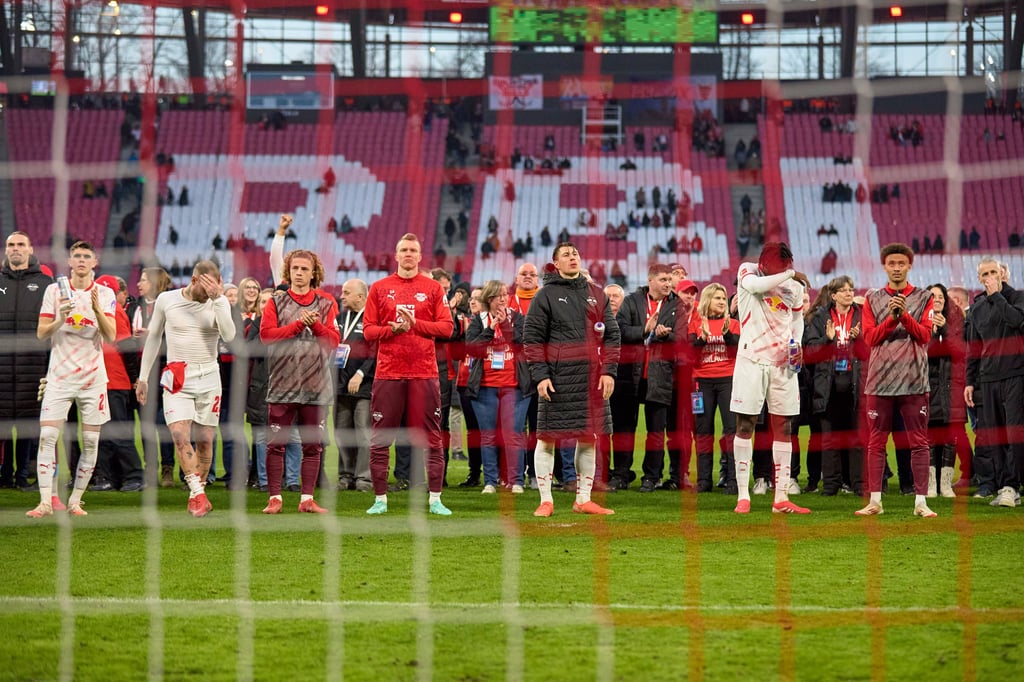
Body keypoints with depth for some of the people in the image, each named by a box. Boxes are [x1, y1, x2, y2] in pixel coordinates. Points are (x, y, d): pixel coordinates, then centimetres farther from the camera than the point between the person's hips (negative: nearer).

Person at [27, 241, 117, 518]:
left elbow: (110, 336, -7)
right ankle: (45, 502, -11)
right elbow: (41, 333, 1)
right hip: (59, 375, -1)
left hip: (93, 377, 1)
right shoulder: (54, 290, 3)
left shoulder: (105, 294, 3)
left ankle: (75, 501, 10)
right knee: (47, 435, -12)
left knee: (91, 441, 0)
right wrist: (60, 319, -18)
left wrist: (97, 309, -22)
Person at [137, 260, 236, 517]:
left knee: (205, 441, 3)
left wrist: (218, 299, -23)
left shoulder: (219, 303, 0)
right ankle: (198, 494, -17)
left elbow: (229, 335, -17)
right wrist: (143, 377, 14)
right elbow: (153, 337, 13)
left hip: (209, 380, 1)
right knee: (180, 436, -17)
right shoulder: (166, 300, 1)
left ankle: (198, 494, 17)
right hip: (177, 380, -1)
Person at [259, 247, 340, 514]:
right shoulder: (276, 302, 6)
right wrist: (298, 324, -11)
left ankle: (307, 498, 10)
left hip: (316, 385, 2)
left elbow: (334, 340, 3)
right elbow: (266, 334, -7)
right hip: (282, 383, -1)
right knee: (276, 443, -3)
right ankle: (275, 497, 3)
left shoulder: (326, 304, 10)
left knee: (313, 444, 4)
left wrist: (315, 324, -12)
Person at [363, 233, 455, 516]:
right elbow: (368, 330, 5)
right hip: (388, 373, 0)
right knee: (380, 439, 0)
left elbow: (447, 327, 2)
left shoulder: (433, 288, 8)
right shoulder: (380, 288, 9)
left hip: (424, 373, 0)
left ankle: (435, 499, 2)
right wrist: (394, 328, -12)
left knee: (431, 438, -1)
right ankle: (380, 499, 6)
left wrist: (415, 323, -10)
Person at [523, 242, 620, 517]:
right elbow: (532, 337, -1)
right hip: (558, 376, -4)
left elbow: (612, 334, 12)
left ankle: (583, 499, 13)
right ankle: (546, 500, 3)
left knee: (588, 438, 6)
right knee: (547, 437, -3)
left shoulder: (596, 294, 13)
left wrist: (609, 371, 2)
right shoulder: (546, 295, 2)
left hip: (591, 377, 4)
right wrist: (540, 375, -10)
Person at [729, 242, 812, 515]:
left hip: (783, 362, 4)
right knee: (745, 425, -2)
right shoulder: (747, 271, -5)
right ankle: (743, 495, 1)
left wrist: (797, 342, 3)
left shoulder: (794, 286, 5)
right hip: (751, 360, -3)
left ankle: (781, 498, 6)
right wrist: (790, 274, -20)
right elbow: (755, 285, -29)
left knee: (784, 428, 3)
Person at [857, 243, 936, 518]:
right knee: (876, 443, 3)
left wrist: (905, 314, -16)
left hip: (914, 381, -1)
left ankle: (920, 502, 0)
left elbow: (924, 335, -3)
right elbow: (870, 337, 1)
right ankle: (875, 501, 8)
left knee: (919, 443, -2)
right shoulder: (873, 299, 10)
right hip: (880, 380, 1)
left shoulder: (923, 298, 7)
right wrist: (891, 318, -13)